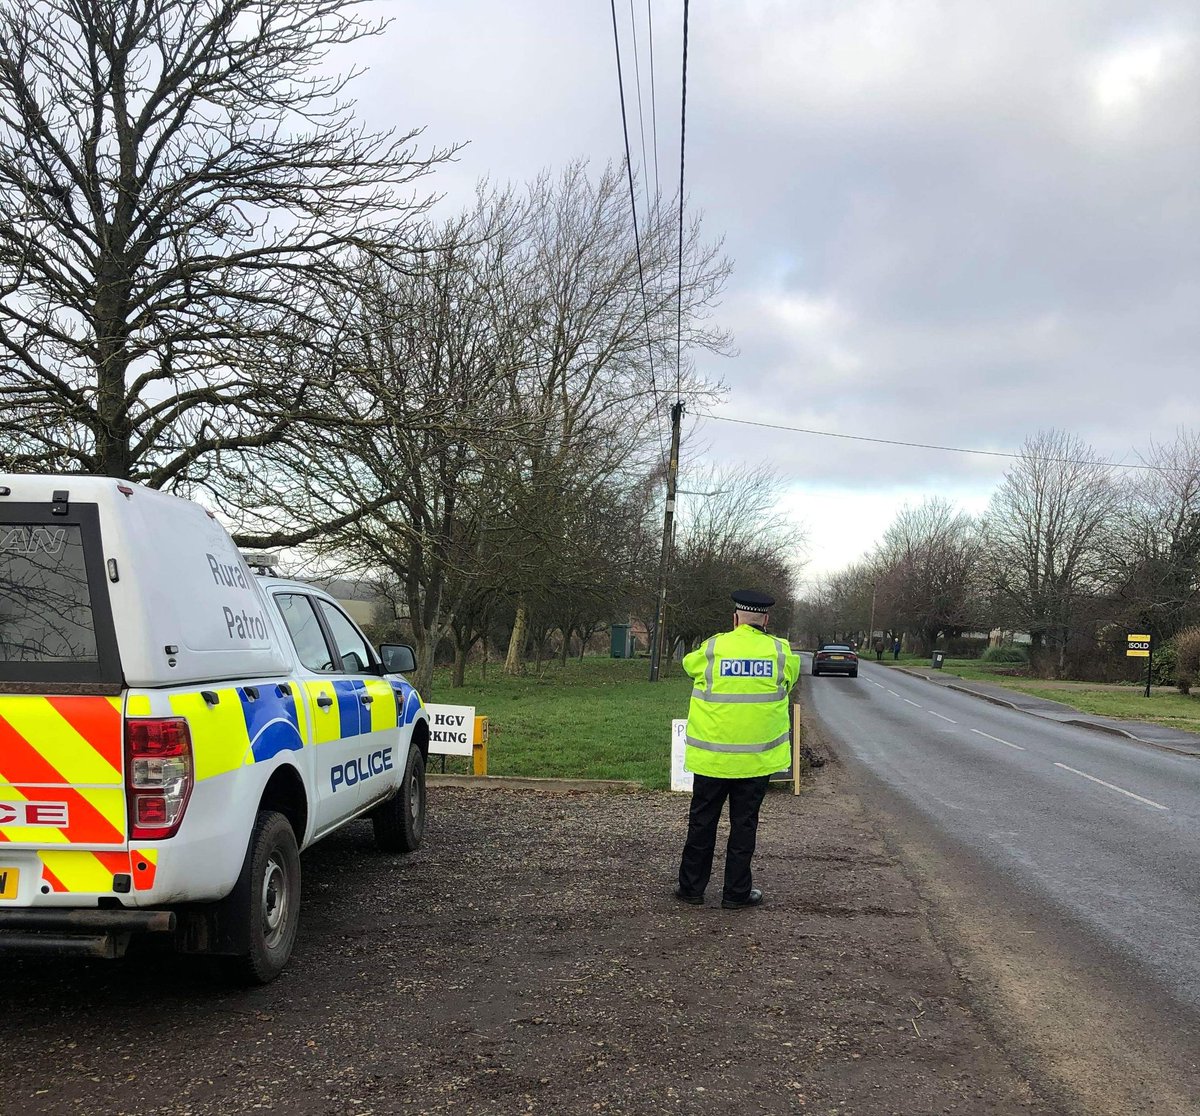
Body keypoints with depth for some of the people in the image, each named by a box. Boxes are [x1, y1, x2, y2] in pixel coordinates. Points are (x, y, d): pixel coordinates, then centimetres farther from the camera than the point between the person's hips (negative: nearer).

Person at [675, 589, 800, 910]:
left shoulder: (712, 648, -7)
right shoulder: (781, 652, -5)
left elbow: (689, 663, 14)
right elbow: (790, 678, 16)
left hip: (711, 755, 0)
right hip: (757, 757, 0)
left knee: (702, 822, 11)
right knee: (744, 824, 10)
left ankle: (691, 886, 19)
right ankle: (737, 892, 16)